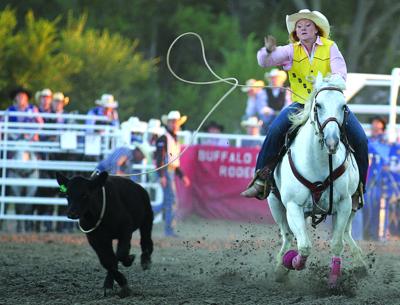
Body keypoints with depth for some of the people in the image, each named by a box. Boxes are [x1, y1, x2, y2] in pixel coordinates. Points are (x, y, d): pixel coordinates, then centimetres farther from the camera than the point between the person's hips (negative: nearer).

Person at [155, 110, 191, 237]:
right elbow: (159, 158, -17)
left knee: (167, 201, 9)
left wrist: (182, 176, 22)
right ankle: (169, 229, -11)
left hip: (172, 172, 9)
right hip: (165, 171, -9)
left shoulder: (175, 140, 19)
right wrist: (161, 176, -24)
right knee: (172, 199, -12)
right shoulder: (164, 139, -9)